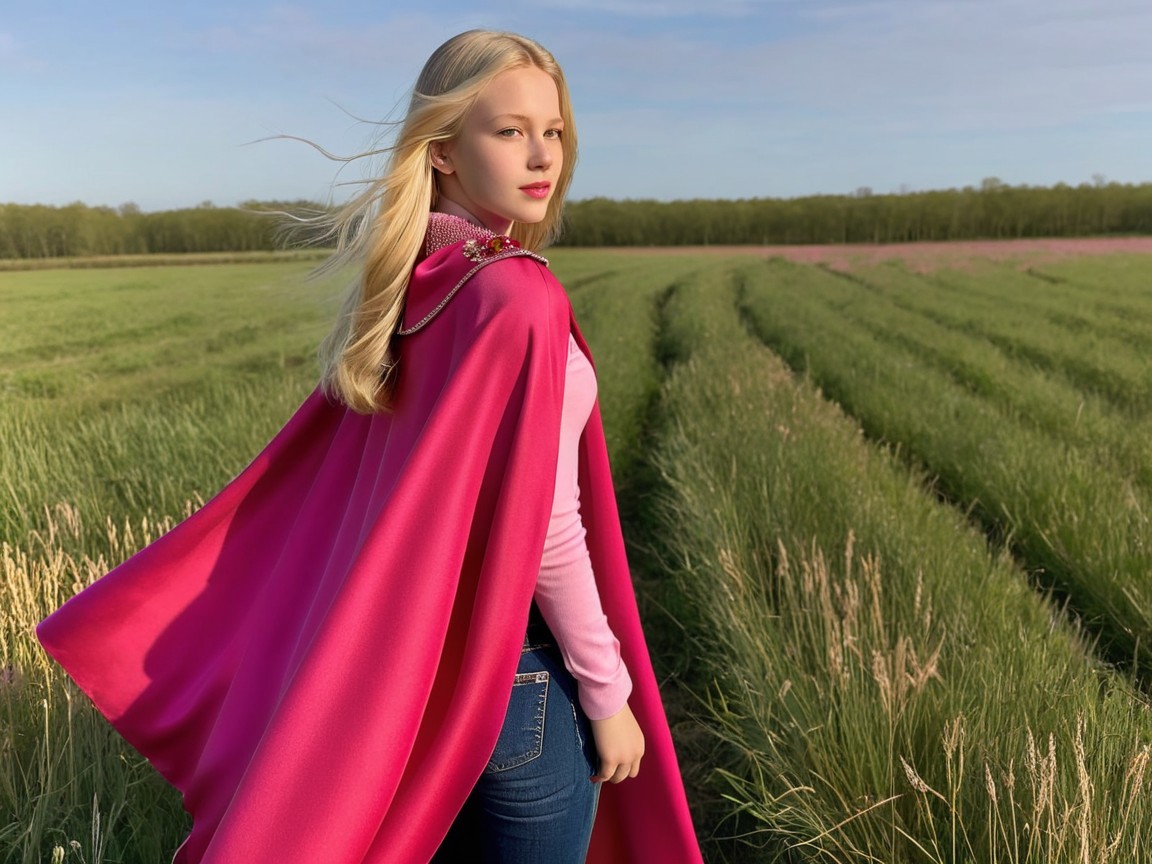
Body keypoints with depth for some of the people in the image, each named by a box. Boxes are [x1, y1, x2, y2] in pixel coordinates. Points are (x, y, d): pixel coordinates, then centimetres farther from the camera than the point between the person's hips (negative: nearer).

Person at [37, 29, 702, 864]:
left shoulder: (412, 287, 1)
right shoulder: (520, 299, -23)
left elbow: (305, 475, 4)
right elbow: (543, 535, -23)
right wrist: (610, 692, -11)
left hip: (415, 651, 7)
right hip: (521, 669, -7)